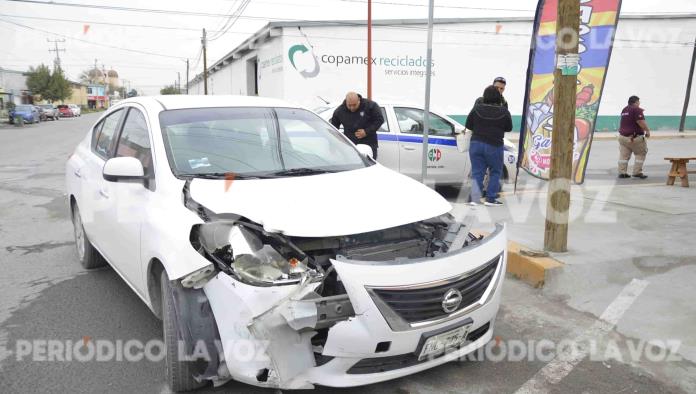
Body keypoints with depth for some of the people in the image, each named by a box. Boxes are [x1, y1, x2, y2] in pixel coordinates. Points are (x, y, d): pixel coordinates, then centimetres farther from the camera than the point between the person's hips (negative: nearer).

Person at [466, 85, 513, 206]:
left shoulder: (477, 109, -1)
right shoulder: (504, 112, -4)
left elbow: (468, 125, 6)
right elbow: (508, 128, 8)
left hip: (476, 143, 2)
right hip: (494, 146, -2)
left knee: (477, 172, 6)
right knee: (495, 172, 12)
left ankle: (475, 199, -5)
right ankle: (490, 199, 8)